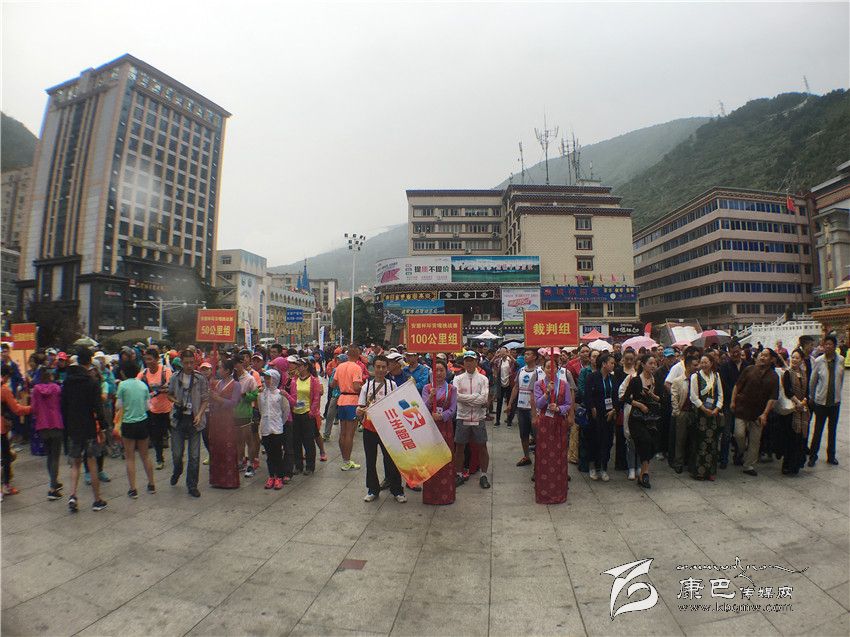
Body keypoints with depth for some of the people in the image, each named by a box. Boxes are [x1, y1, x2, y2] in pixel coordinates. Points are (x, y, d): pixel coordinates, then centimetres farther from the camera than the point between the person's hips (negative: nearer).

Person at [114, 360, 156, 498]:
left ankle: (133, 489, 7)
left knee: (130, 457, 5)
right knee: (145, 455, 16)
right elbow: (148, 406, 4)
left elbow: (118, 407, -7)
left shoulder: (123, 385, -8)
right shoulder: (143, 385, 2)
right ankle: (152, 484, 23)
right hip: (143, 423, 3)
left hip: (128, 424, -3)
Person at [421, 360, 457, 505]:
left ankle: (446, 493, 12)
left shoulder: (451, 389, 3)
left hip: (445, 426, -1)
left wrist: (441, 416, -21)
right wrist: (430, 398, -23)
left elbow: (453, 409, -4)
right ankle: (430, 494, 13)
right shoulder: (427, 388, 5)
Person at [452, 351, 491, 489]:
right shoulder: (458, 378, 1)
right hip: (463, 418, 1)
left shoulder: (483, 379, 0)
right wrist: (476, 398, -15)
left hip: (478, 419, 0)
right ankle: (459, 475, 24)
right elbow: (456, 396, -15)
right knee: (459, 447, 8)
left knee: (482, 447, 7)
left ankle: (484, 476, 23)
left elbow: (484, 399, -14)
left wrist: (466, 398, -14)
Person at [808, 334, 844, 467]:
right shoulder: (818, 361, -9)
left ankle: (831, 455, 26)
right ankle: (813, 455, 13)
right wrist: (811, 397, 8)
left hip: (835, 401, 2)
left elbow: (841, 379, 8)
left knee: (832, 429, 13)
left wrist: (837, 393, 11)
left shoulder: (840, 360, -5)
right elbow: (813, 381, 1)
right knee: (818, 430, 2)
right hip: (821, 400, -2)